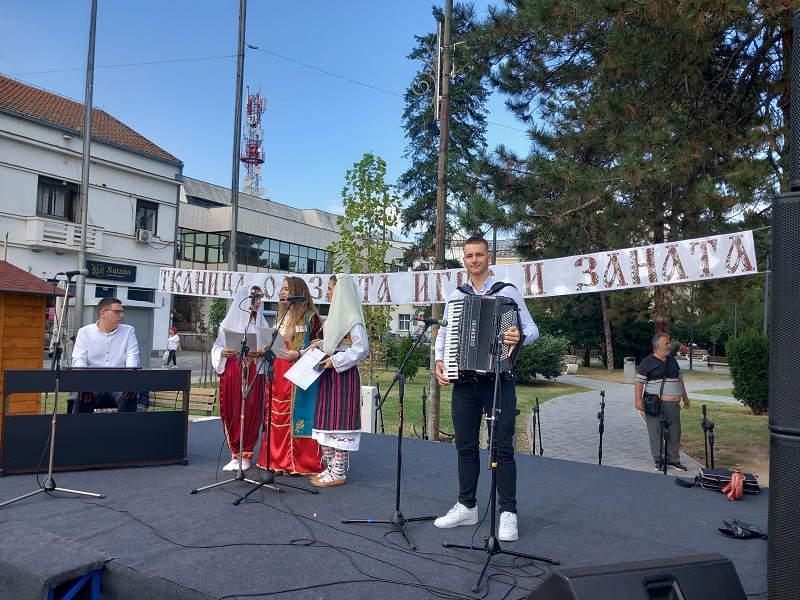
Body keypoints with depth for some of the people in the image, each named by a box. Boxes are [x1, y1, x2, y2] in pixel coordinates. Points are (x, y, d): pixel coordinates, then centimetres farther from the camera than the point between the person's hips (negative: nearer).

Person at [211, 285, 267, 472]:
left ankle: (245, 455, 8)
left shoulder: (261, 322, 11)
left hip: (253, 372, 1)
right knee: (232, 412, 0)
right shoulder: (229, 322, 6)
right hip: (231, 372, 0)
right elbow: (217, 347, 6)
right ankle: (235, 454, 12)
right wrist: (222, 352, -15)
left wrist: (261, 352, -12)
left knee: (250, 412, -2)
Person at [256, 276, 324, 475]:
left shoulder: (310, 317, -6)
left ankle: (299, 463, 7)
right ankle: (278, 461, 17)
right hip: (278, 372, 7)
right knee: (277, 415, 8)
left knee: (296, 414, -3)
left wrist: (298, 354, -19)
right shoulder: (281, 316, 17)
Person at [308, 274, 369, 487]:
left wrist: (335, 361, -19)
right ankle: (330, 468, 20)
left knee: (339, 422, -4)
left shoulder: (351, 318, -14)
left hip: (344, 375, -10)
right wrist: (321, 344, 7)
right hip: (329, 374, 10)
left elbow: (361, 348, -19)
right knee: (326, 420, 11)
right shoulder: (336, 315, 16)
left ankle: (338, 473, 4)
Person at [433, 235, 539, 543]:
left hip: (499, 380, -4)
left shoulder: (508, 292, 1)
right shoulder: (455, 296, 12)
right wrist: (439, 360, 1)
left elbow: (532, 328, -1)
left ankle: (508, 513, 8)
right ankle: (466, 506, 22)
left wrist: (520, 338, -24)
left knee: (503, 446, -1)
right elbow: (443, 332, 18)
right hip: (464, 381, 4)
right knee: (466, 445, 10)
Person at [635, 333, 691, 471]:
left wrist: (685, 397, 21)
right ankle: (658, 460, 10)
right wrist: (638, 399, -17)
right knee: (656, 433, 0)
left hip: (673, 405, 6)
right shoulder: (647, 362, -4)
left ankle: (673, 460, 19)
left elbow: (680, 380, 23)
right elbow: (639, 382, -8)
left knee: (675, 434, 8)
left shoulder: (673, 361, 15)